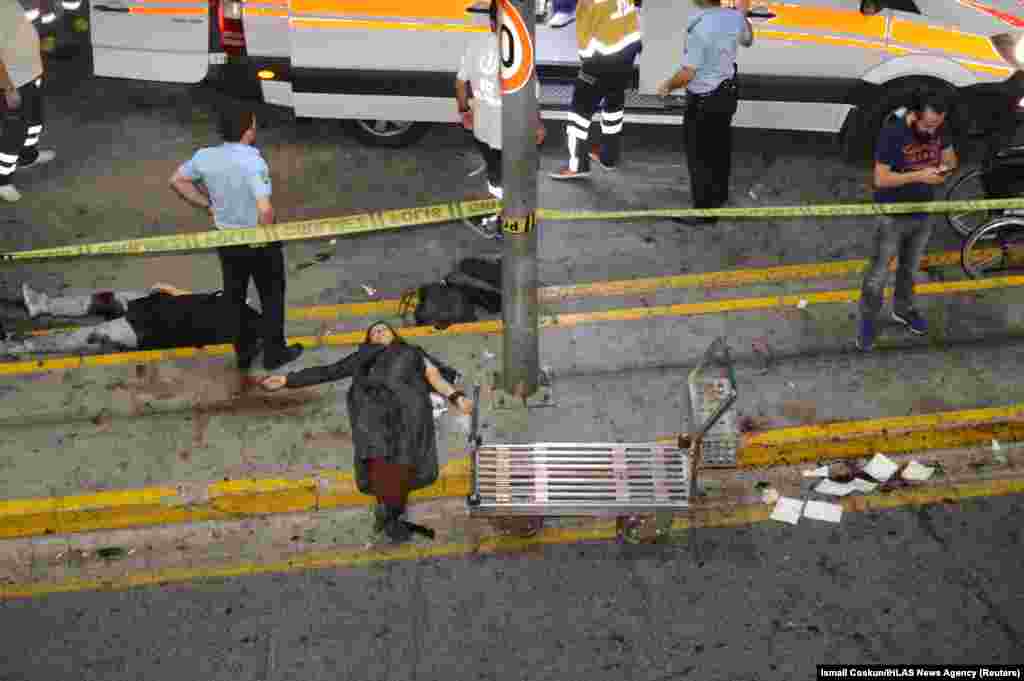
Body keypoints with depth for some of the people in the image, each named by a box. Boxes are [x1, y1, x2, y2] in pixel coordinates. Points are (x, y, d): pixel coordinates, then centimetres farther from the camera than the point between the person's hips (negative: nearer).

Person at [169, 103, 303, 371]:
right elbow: (265, 210, -38)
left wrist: (208, 204, 8)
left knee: (234, 297, 22)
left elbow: (177, 181, 5)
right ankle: (274, 353, 30)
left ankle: (243, 354, 36)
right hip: (257, 241, -5)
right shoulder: (253, 163, -30)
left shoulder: (205, 157, -11)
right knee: (272, 297, 17)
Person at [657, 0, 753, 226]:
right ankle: (719, 194, 42)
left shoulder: (699, 28, -28)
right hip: (728, 93, 8)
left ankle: (704, 211, 9)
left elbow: (688, 73, -25)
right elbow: (747, 40, 19)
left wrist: (667, 86, -7)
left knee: (700, 155, 3)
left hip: (704, 100, -8)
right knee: (720, 147, 24)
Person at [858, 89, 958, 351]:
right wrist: (919, 176, -32)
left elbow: (950, 156, 9)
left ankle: (903, 309, 44)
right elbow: (880, 179, -23)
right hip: (893, 216, -5)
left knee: (910, 267, 23)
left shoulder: (939, 128, -8)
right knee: (879, 272, 5)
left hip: (924, 212, 6)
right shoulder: (892, 133, -25)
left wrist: (946, 167, -15)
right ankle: (868, 320, 21)